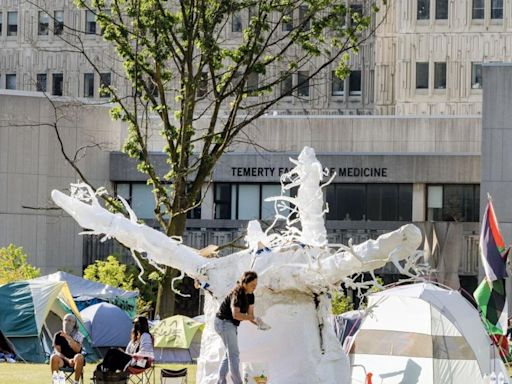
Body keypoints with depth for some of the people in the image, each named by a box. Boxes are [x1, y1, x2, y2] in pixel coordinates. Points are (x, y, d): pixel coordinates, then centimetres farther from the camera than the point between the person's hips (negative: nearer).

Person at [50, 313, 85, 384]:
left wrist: (69, 338, -26)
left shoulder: (78, 336, -1)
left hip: (74, 360, -1)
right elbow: (57, 352, -6)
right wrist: (67, 360, -23)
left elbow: (77, 350, -17)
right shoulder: (58, 335, 2)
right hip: (63, 360, 1)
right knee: (54, 357, -33)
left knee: (79, 357, -36)